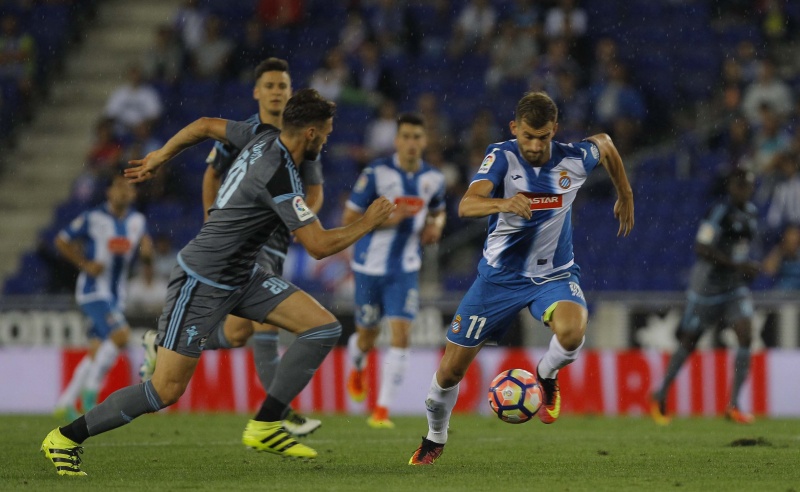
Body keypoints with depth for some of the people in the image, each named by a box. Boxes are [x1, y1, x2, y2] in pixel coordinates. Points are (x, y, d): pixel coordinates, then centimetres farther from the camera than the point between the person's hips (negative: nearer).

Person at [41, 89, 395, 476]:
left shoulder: (263, 140, 0)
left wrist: (160, 157, 28)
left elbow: (206, 126, 16)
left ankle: (265, 427, 3)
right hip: (202, 282, -10)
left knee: (325, 328, -3)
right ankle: (66, 438, 6)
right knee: (167, 389, -9)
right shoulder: (279, 176, -27)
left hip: (242, 277, 10)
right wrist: (368, 223, -11)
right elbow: (319, 246, -26)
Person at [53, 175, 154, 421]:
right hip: (93, 290, -6)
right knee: (120, 335, -24)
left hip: (117, 295, 6)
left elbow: (146, 262, 15)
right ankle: (90, 391, -11)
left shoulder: (138, 221, 7)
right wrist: (85, 264, -12)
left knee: (97, 350, 8)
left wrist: (146, 253, -9)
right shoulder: (93, 218, -9)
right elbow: (62, 241, -1)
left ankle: (65, 403, 19)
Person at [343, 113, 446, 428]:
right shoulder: (376, 173, -14)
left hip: (406, 269, 2)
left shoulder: (433, 179, -1)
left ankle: (382, 410, -9)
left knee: (401, 334, -13)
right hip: (370, 267, -2)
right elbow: (349, 219, -11)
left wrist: (435, 226, -3)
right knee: (368, 335, 12)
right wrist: (388, 219, -24)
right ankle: (357, 368, 50)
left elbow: (438, 211, 20)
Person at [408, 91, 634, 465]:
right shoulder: (502, 157, -18)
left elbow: (604, 143, 13)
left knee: (571, 331, -34)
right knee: (452, 367, 3)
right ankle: (434, 439, 31)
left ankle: (547, 377, 2)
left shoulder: (574, 159, -12)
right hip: (500, 276, 0)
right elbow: (467, 205, -35)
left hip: (554, 274, 0)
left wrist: (625, 196, 21)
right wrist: (503, 203, -55)